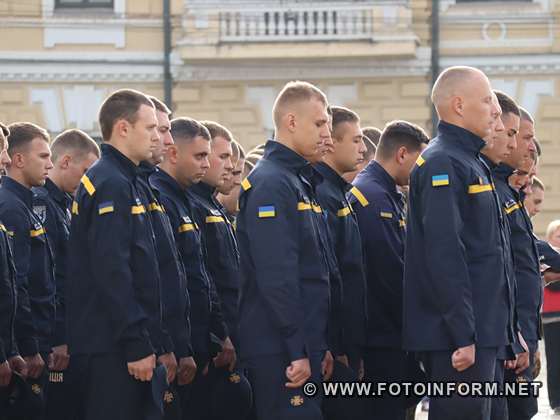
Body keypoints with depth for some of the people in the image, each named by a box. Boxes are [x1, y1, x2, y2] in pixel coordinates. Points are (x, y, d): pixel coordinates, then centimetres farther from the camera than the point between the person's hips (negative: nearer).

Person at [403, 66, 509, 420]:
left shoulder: (470, 162, 19)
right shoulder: (442, 164, -14)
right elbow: (445, 255, -21)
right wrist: (464, 335, -24)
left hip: (482, 331, 10)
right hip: (461, 335, -10)